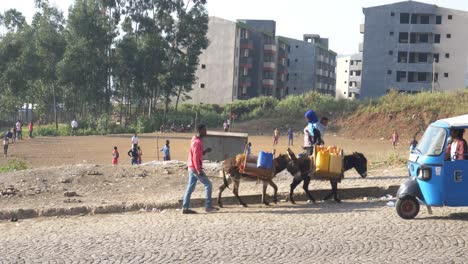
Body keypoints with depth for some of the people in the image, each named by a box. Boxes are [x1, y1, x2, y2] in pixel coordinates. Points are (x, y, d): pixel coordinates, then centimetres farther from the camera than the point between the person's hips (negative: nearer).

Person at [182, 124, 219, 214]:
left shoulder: (196, 141, 14)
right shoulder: (197, 142, -17)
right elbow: (195, 157, -22)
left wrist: (205, 151, 6)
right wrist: (199, 171, -23)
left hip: (191, 167, 10)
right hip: (195, 168, -10)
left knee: (190, 188, 8)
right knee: (208, 185, -2)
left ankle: (185, 208, 8)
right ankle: (208, 206, 1)